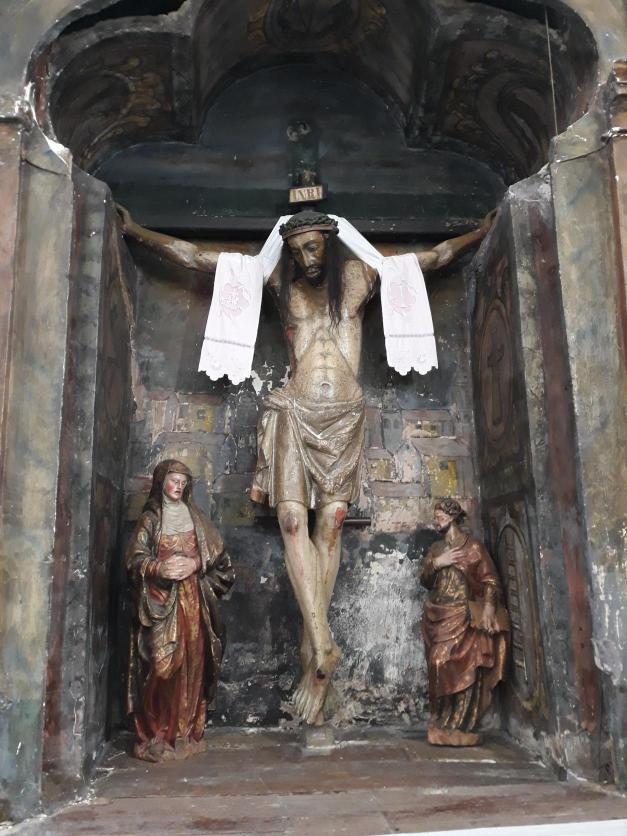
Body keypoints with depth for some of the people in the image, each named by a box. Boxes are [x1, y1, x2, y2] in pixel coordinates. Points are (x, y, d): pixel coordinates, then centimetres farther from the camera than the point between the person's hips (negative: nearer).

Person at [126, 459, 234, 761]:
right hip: (161, 600, -3)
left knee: (191, 663, 0)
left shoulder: (194, 517, 14)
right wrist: (159, 568, -21)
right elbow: (136, 559, -2)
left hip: (192, 599, 3)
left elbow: (217, 555, 9)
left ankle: (185, 734, 9)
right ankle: (156, 737, -1)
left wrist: (195, 563, -11)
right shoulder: (150, 518, 6)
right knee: (162, 665, -8)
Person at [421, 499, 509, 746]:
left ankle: (449, 725, -2)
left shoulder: (473, 546, 2)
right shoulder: (435, 549, 17)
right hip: (439, 618, 4)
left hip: (464, 617, -4)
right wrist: (436, 564, -5)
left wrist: (488, 608, -20)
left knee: (463, 669, -9)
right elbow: (425, 581, 13)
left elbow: (490, 580, -6)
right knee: (441, 666, -2)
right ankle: (447, 724, 6)